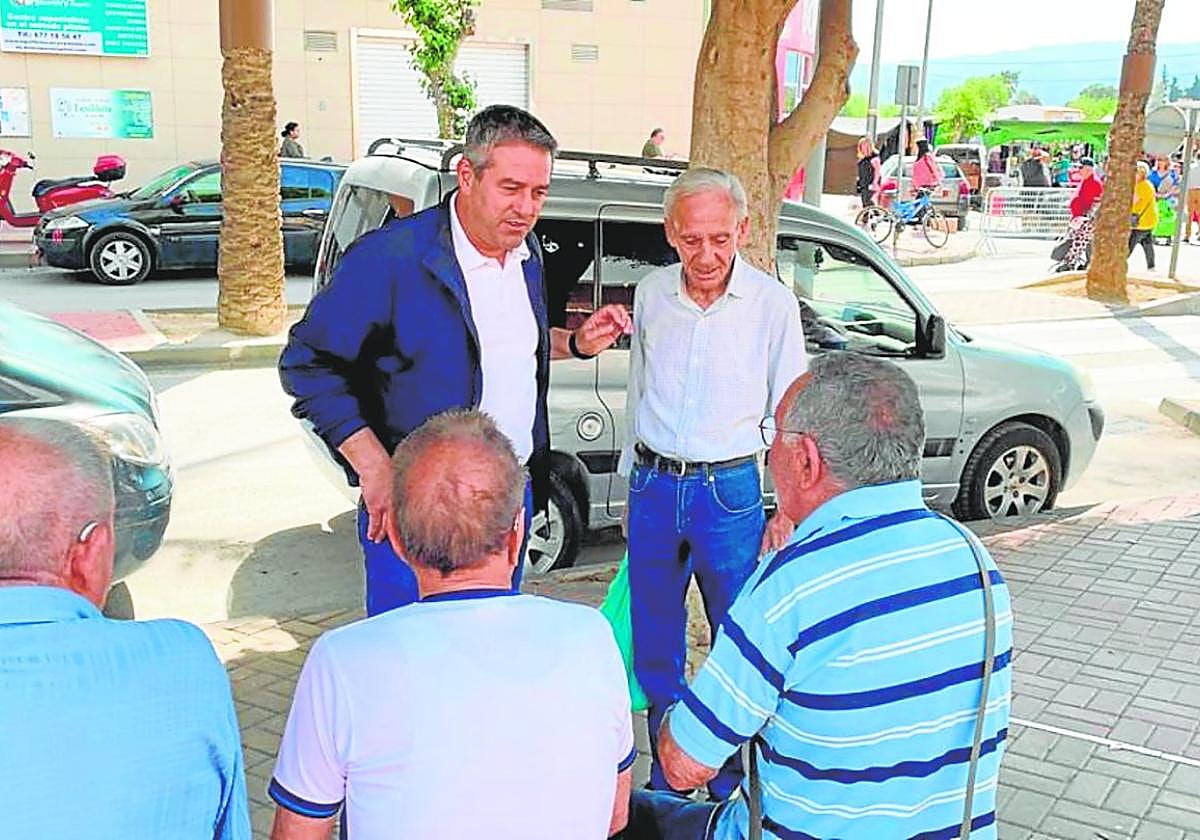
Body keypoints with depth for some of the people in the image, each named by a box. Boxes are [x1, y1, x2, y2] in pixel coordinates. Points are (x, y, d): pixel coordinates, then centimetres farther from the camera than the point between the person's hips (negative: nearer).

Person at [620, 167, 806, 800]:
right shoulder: (651, 294, 2)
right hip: (652, 487, 3)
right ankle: (665, 784, 29)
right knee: (655, 648, 12)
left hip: (728, 491, -3)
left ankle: (733, 791, 21)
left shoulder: (771, 302, -7)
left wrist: (789, 510, -3)